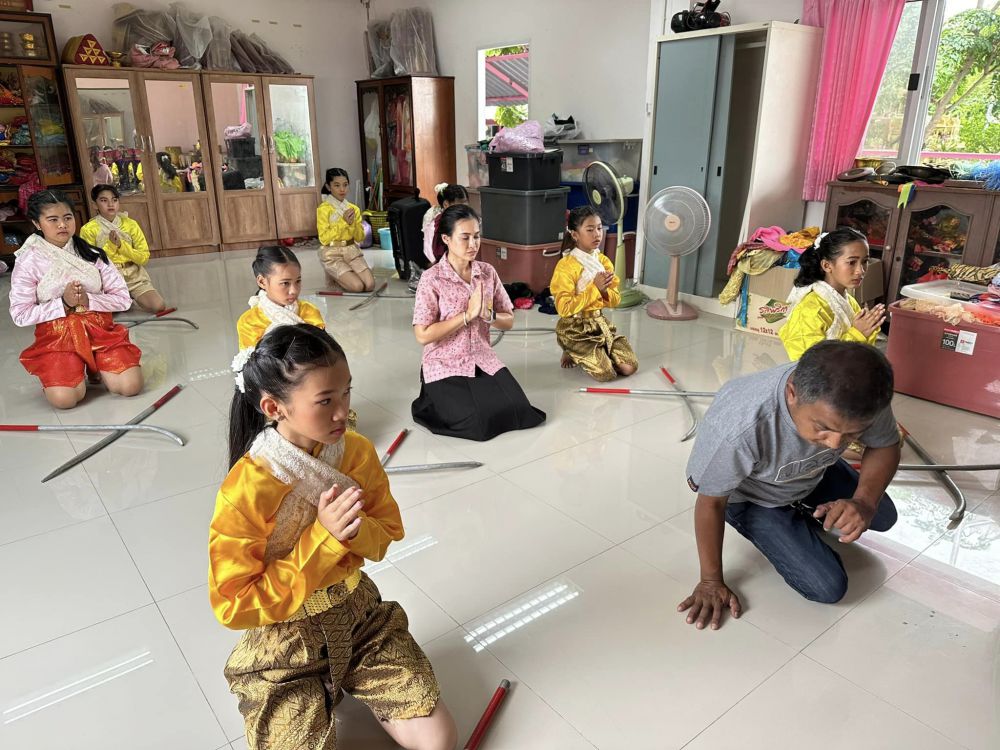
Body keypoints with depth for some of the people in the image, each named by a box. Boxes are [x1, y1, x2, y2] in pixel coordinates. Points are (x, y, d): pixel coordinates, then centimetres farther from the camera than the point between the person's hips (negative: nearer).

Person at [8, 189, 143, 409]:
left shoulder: (92, 254, 3)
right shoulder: (29, 261, -4)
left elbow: (123, 298, 1)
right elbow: (20, 314, -5)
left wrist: (88, 300, -14)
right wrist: (63, 304, -15)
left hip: (100, 330, 2)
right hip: (56, 336, -2)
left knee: (131, 385, -19)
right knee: (65, 398, -24)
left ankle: (94, 367, 14)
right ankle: (56, 373, 13)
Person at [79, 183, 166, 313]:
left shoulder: (131, 224, 4)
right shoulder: (88, 229, -1)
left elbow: (144, 257, 0)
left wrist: (121, 245, -13)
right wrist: (111, 245, -14)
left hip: (134, 276, 2)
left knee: (159, 307, -21)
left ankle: (130, 298, 10)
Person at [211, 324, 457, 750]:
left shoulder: (357, 452, -13)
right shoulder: (244, 493, -26)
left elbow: (388, 532, -1)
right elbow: (234, 606, -21)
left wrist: (355, 531, -25)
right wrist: (322, 538, -30)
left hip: (358, 612, 4)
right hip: (283, 639, -3)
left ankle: (351, 686, 23)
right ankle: (322, 696, 19)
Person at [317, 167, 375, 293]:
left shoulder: (354, 208, 7)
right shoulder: (323, 209, -8)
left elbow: (360, 237, 7)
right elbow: (324, 239, -13)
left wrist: (352, 224, -13)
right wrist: (343, 222, -17)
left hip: (352, 251, 5)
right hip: (332, 254, -5)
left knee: (370, 285, -14)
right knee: (357, 286, -21)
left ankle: (341, 275, 14)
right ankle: (334, 276, 10)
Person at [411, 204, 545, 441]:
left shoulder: (487, 272, 1)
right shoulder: (432, 278, -13)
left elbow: (508, 321, 6)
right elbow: (423, 335, -17)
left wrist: (489, 315, -16)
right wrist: (467, 315, -20)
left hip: (484, 361, 5)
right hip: (445, 367, -4)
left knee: (518, 411, -12)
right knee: (480, 423, -20)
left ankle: (475, 397, 16)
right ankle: (436, 404, 10)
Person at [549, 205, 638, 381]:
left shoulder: (604, 261, 3)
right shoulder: (566, 266, -18)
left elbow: (616, 299, 6)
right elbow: (564, 308, -23)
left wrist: (604, 290, -17)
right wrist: (594, 288, -23)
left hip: (599, 321, 6)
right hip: (575, 327, -6)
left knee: (630, 367, -6)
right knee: (606, 373, -17)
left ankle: (594, 353, 18)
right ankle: (572, 353, 10)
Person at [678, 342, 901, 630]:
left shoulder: (864, 395, -32)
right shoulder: (738, 426, -46)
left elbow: (886, 445, -9)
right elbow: (711, 501, -28)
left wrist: (865, 502, -29)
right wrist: (711, 580, -14)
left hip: (815, 474, 5)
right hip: (752, 497, -4)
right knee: (827, 587, -8)